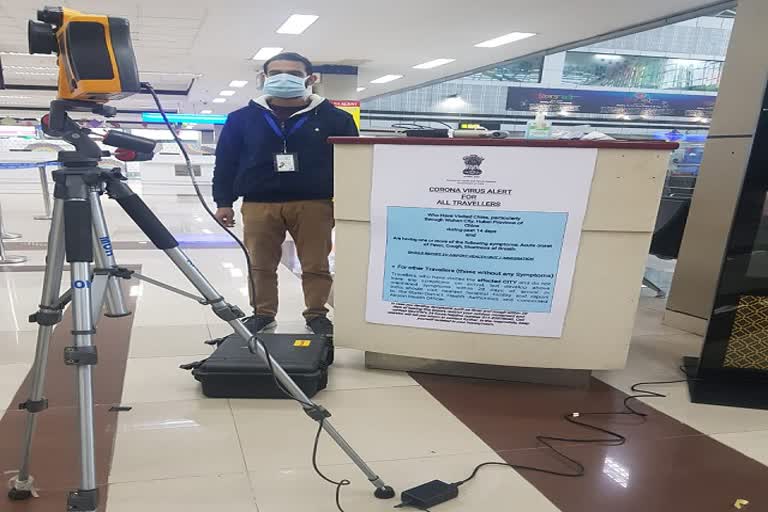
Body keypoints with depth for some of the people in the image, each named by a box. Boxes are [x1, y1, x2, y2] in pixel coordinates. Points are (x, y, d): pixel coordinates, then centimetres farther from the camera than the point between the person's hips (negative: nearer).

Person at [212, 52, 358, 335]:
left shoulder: (334, 118, 1)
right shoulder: (241, 119, 6)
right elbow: (225, 162, 9)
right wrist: (223, 202, 5)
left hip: (314, 204, -1)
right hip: (258, 204, 2)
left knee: (316, 265, 5)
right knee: (260, 265, 9)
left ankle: (317, 314, 21)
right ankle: (262, 314, 25)